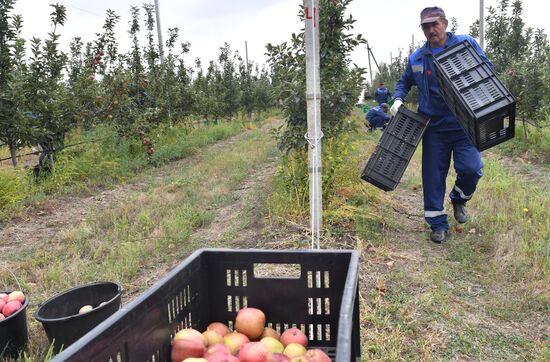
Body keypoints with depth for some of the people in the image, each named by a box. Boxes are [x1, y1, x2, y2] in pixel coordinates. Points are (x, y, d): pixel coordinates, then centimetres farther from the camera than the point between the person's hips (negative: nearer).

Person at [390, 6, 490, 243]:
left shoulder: (466, 44, 0)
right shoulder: (416, 58, 7)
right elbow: (404, 83, 23)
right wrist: (398, 99, 3)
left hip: (464, 124, -2)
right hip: (434, 127, 2)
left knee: (471, 169, -12)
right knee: (433, 177, 3)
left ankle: (458, 199, 23)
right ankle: (438, 224, 17)